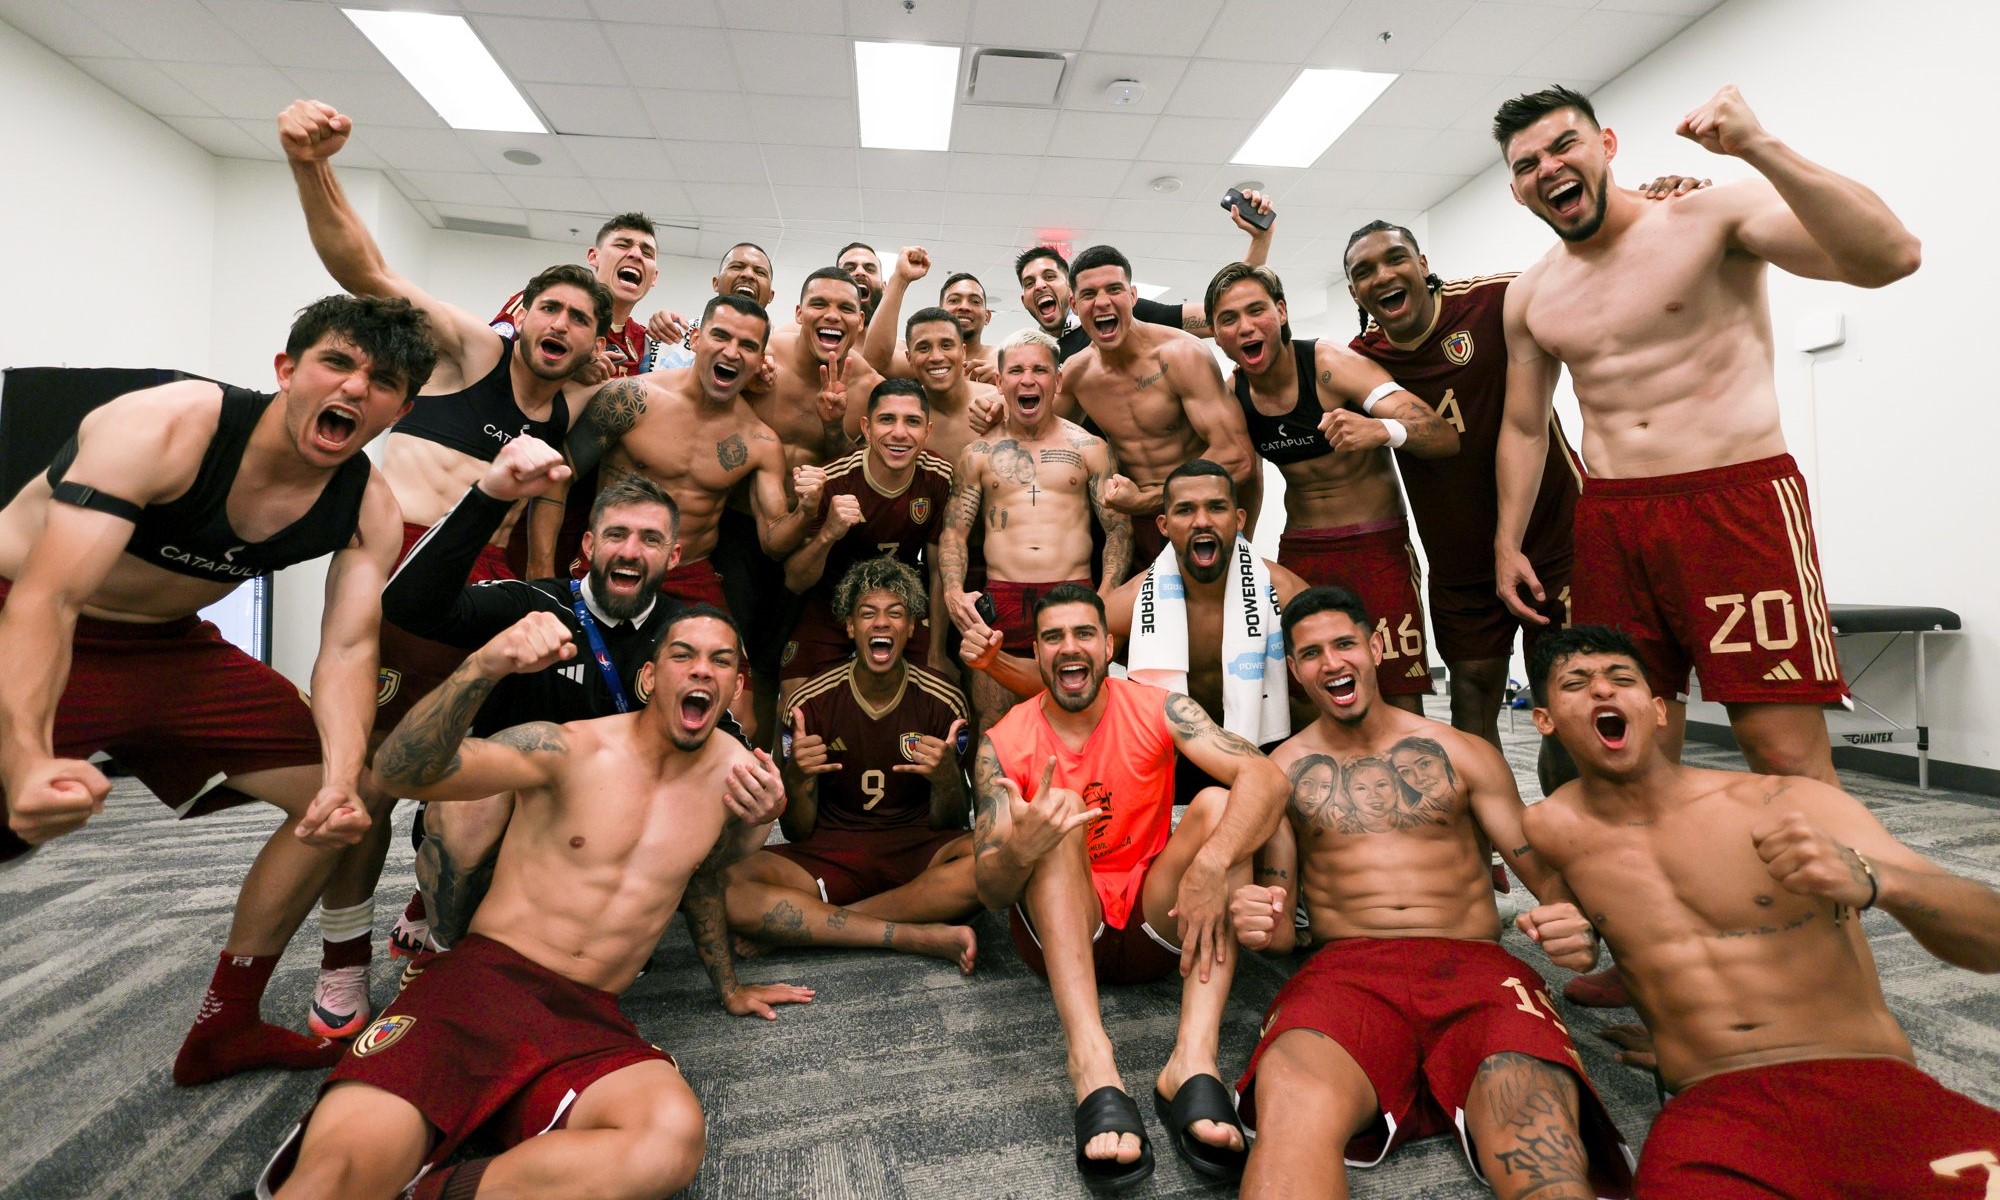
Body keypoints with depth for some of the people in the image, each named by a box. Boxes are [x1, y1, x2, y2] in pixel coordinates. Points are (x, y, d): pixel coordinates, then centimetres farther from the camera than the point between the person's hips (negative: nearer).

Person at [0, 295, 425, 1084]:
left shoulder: (369, 507, -12)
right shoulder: (165, 426, -28)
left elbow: (349, 647, -16)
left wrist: (342, 777, -34)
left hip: (168, 648, 5)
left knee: (352, 799, 0)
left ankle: (226, 1026, 16)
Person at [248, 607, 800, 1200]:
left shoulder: (736, 769, 6)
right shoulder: (571, 750, -5)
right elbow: (403, 771, -18)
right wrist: (484, 666, -34)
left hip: (591, 1023, 4)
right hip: (480, 983, -3)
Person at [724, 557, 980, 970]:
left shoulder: (942, 702, -3)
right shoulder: (810, 703, -3)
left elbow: (951, 826, 2)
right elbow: (797, 834, 0)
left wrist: (946, 779, -21)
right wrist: (796, 780, -22)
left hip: (916, 851, 0)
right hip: (831, 855, 0)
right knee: (727, 887, -29)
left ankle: (816, 924, -21)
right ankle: (919, 936, -25)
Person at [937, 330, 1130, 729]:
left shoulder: (1089, 448, 9)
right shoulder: (978, 454, 12)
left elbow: (1118, 530, 6)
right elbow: (954, 531, 10)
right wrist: (954, 593, -9)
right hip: (999, 602, 1)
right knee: (992, 729, 0)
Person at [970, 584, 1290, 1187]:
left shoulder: (1157, 709, -5)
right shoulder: (1003, 744, -6)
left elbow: (1266, 777, -20)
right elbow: (990, 893, -10)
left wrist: (1212, 863, -38)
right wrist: (1016, 852, -35)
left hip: (1158, 926, 1)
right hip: (1060, 934, -1)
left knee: (1218, 803, -21)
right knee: (1058, 811, -26)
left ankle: (1193, 1062, -36)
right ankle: (1092, 1065, -41)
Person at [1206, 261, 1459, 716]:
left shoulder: (1331, 365, -15)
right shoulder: (1232, 396, 0)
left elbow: (1446, 439, -24)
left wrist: (1383, 430, -43)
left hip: (1378, 546, -4)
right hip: (1299, 553, 4)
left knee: (1400, 706, -8)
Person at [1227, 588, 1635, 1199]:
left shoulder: (1464, 754, 15)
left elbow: (1546, 871, 11)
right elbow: (1279, 923, 14)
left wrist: (1577, 927, -13)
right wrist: (1258, 923, -12)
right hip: (1346, 969, 0)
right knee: (1290, 1097, -37)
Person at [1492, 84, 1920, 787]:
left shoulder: (1714, 217, -2)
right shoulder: (1530, 297, 12)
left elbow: (1890, 257, -16)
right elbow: (1523, 428, 19)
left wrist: (1759, 147, -24)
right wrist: (1507, 544, 12)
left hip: (1738, 502, -4)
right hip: (1610, 525, 4)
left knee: (1789, 758, -7)